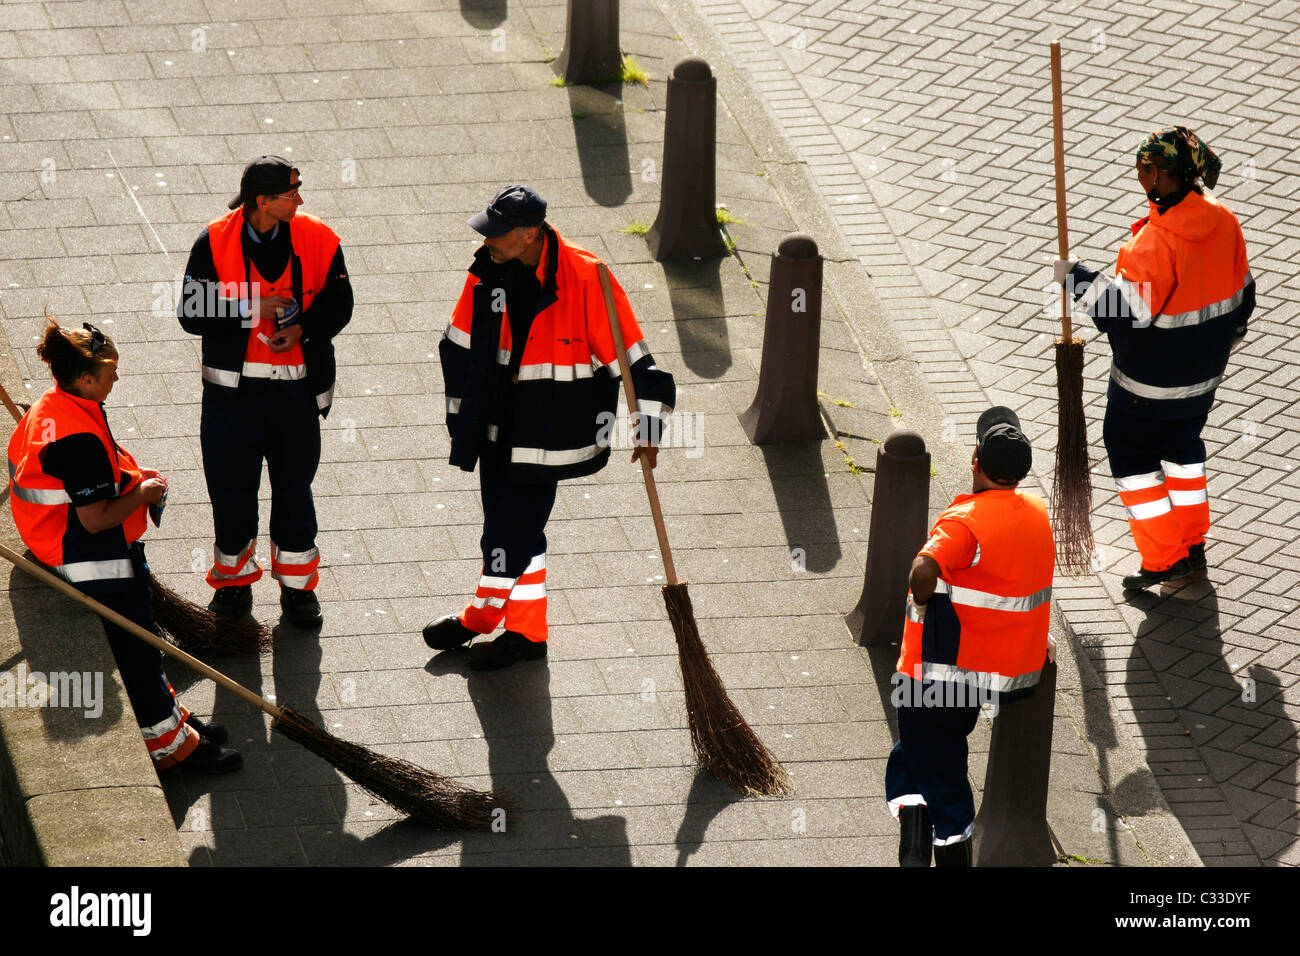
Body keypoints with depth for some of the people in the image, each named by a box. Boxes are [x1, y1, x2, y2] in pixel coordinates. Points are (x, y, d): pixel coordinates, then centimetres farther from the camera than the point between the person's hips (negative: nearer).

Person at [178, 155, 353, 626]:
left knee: (294, 486, 9)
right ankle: (234, 578, 27)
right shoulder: (214, 242, -10)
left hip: (296, 387, 1)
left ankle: (296, 584, 23)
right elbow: (192, 313, -10)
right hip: (232, 388, -1)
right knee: (231, 485, 8)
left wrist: (302, 328, -16)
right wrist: (252, 310, -20)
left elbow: (338, 304, 2)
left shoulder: (317, 240, -5)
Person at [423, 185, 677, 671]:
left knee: (512, 525, -4)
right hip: (498, 421, 6)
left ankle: (483, 616, 16)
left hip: (551, 426, -6)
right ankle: (528, 632, 23)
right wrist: (460, 415, 16)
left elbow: (630, 357, -16)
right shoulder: (490, 271, -4)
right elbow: (461, 345, 11)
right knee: (515, 524, 12)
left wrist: (647, 429, -19)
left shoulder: (585, 278, -21)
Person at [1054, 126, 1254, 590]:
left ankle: (1162, 558, 12)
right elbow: (1241, 291, 5)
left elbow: (1129, 309, -29)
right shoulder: (1222, 221, -7)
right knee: (1182, 442, 26)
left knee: (1129, 448, 10)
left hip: (1152, 374, -8)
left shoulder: (1157, 241, -32)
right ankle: (1193, 545, 34)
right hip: (1203, 368, 8)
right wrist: (1223, 338, 22)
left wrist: (1076, 276, -19)